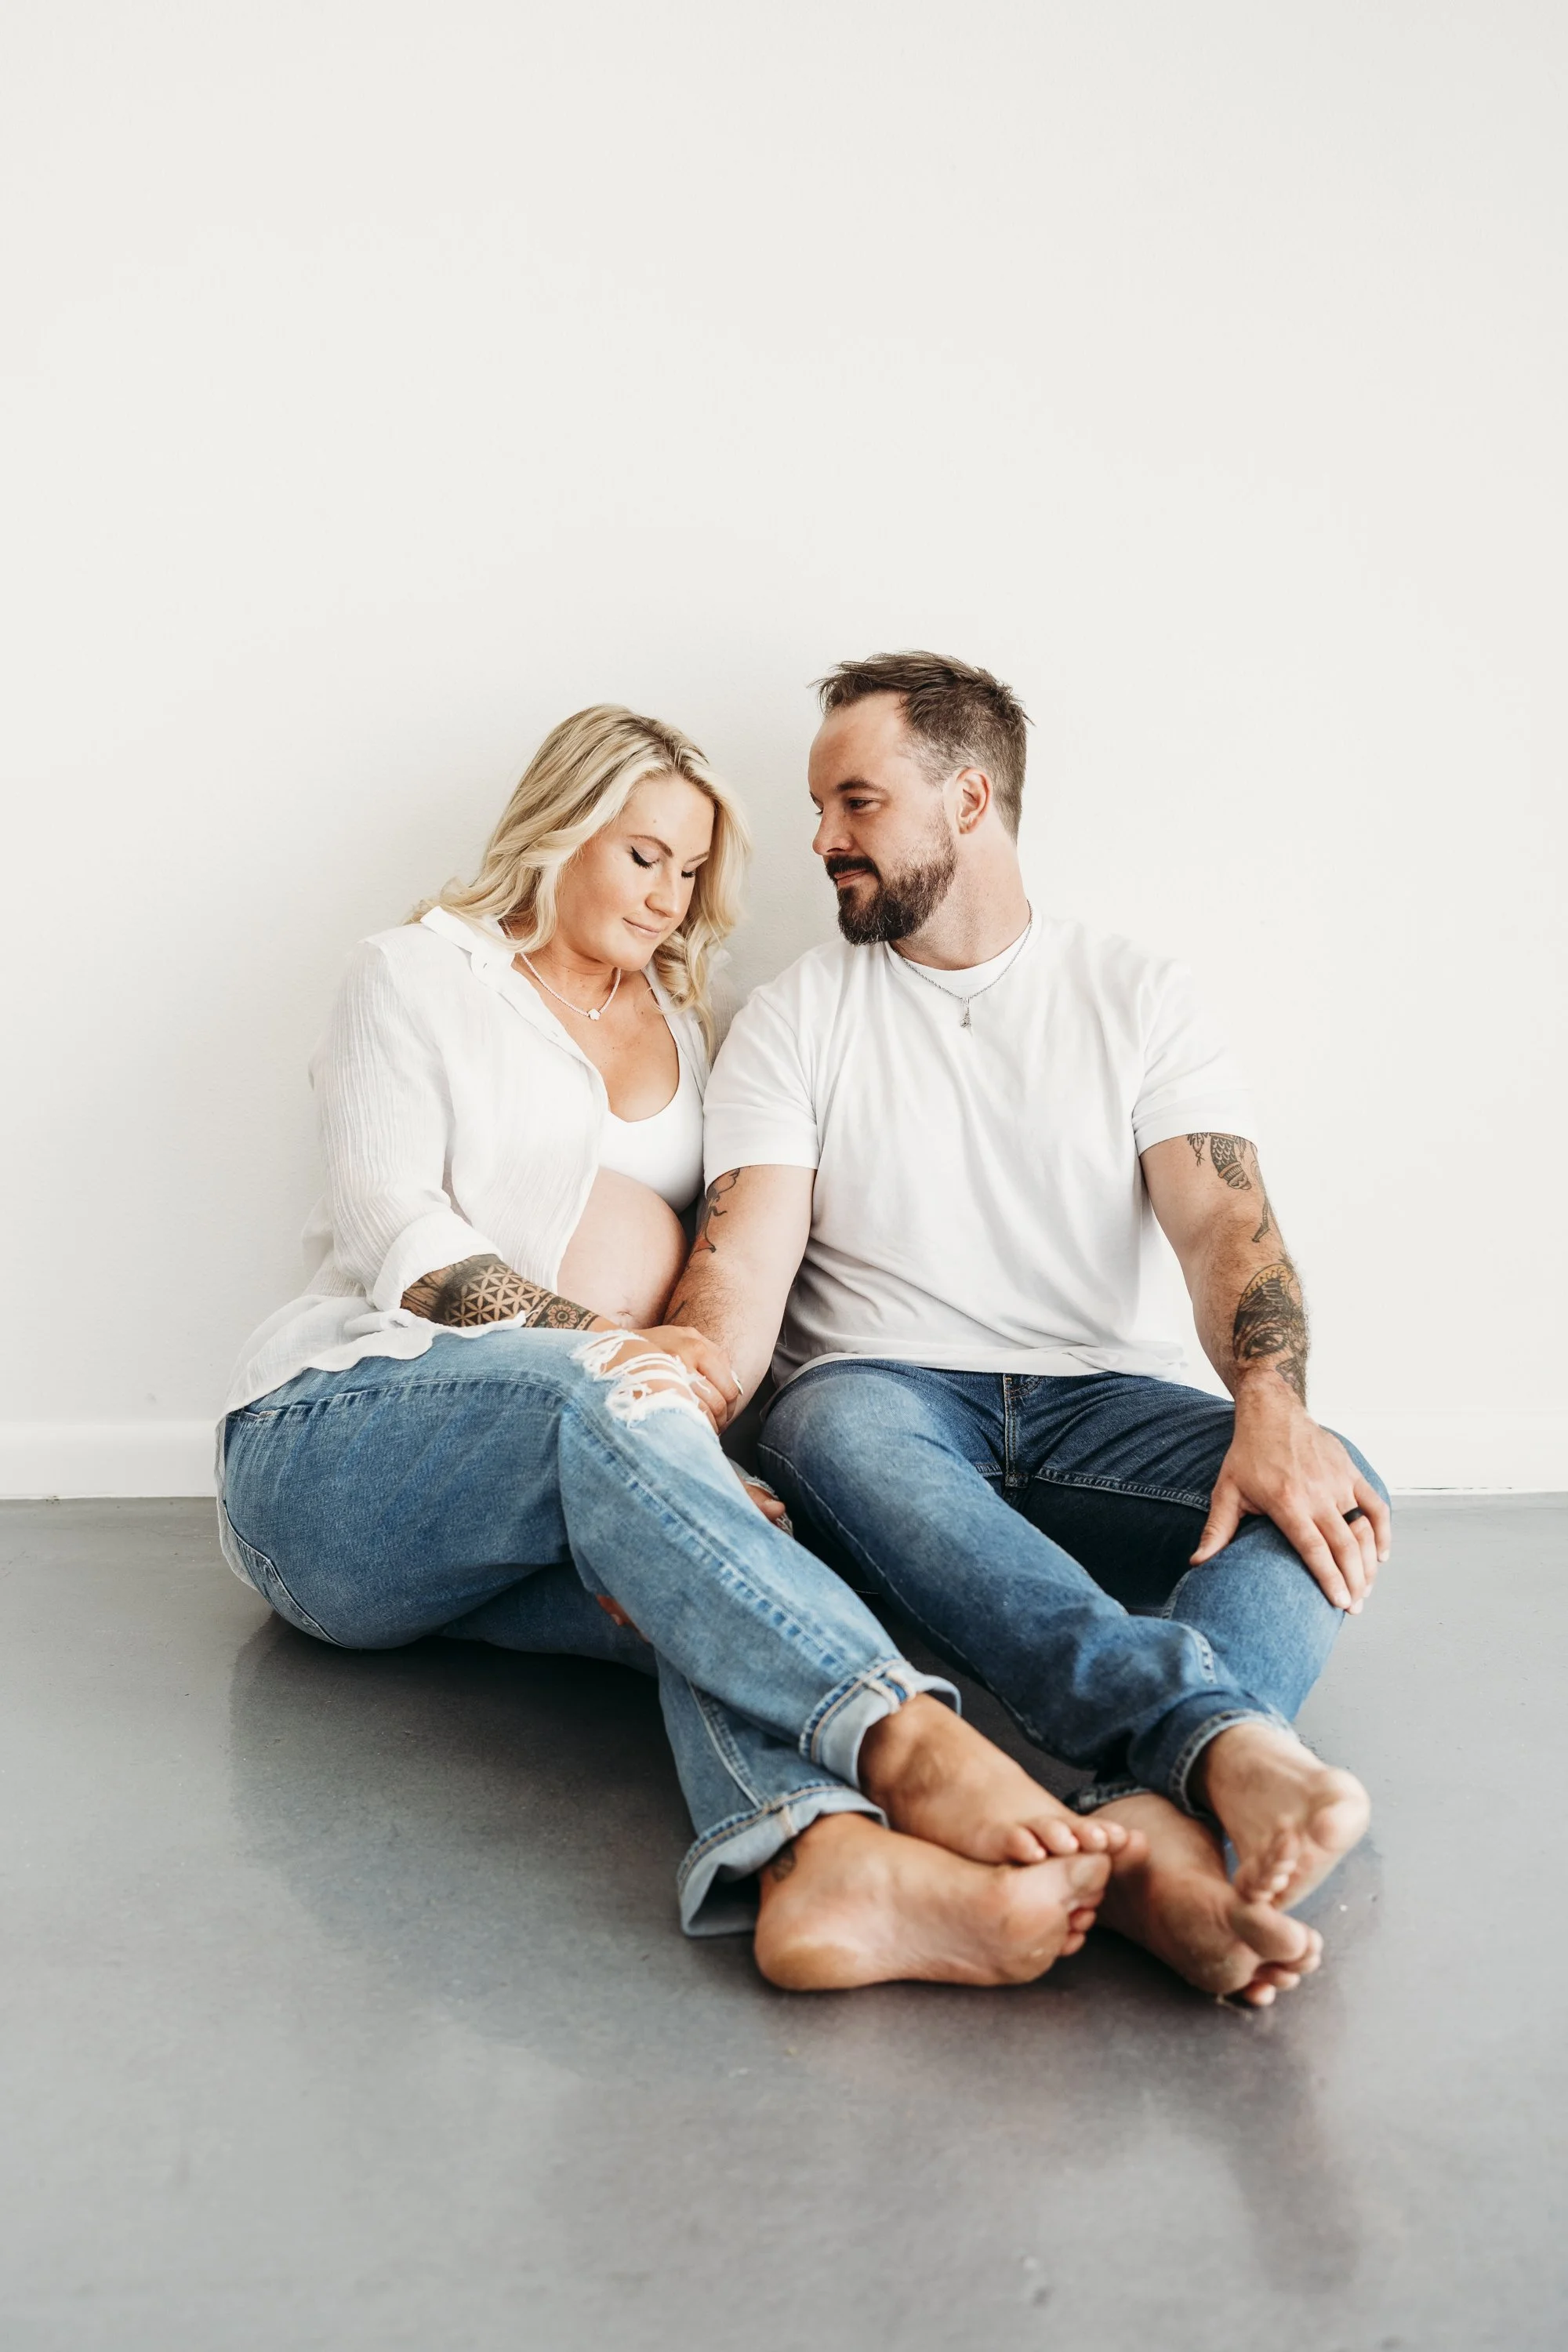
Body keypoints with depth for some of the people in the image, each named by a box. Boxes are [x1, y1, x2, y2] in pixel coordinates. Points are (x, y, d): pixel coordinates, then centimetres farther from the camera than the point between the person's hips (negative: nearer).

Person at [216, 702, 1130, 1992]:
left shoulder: (682, 1028, 25)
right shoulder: (419, 976, 10)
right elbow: (393, 1233, -5)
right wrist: (603, 1341, -22)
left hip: (570, 1480, 4)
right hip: (337, 1439, -4)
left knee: (707, 1581, -33)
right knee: (601, 1398, -38)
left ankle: (830, 1853, -64)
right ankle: (908, 1740, -58)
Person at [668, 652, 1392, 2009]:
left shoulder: (1137, 998, 10)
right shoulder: (797, 1017, 9)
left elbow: (1225, 1222, -4)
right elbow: (742, 1264, -4)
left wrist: (1272, 1415, -26)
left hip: (1096, 1403, 2)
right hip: (890, 1397, -1)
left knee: (1333, 1496, -27)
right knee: (836, 1429, -37)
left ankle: (1151, 1830, -51)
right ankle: (1226, 1743, -52)